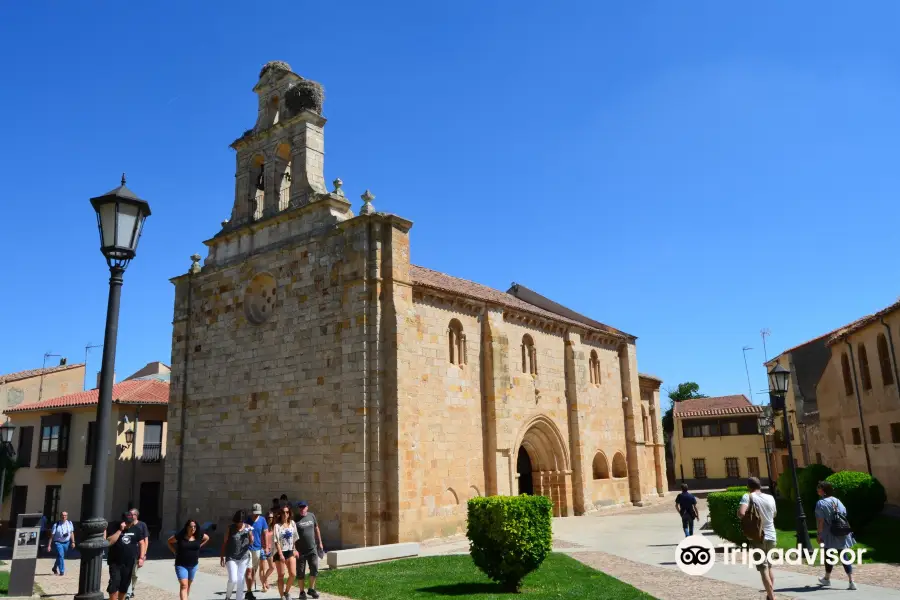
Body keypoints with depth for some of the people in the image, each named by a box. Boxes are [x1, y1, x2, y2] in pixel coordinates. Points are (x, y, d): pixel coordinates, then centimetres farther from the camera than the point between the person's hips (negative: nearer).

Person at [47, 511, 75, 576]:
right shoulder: (56, 525, -12)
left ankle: (55, 568, 40)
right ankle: (62, 571, -9)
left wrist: (73, 542, 6)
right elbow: (51, 535, -9)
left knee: (60, 556, 17)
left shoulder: (69, 523, 0)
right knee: (60, 556, -17)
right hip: (58, 542, -4)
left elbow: (72, 533, 9)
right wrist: (49, 545, -10)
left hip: (66, 543, 4)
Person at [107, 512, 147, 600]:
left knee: (125, 585, 9)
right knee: (114, 583, -13)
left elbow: (141, 543, 7)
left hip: (129, 563, 2)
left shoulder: (136, 529, 2)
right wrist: (120, 530, -22)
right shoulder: (115, 528, -5)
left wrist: (141, 557, -2)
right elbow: (109, 542, -18)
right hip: (115, 562, -2)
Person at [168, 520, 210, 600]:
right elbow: (169, 542, 3)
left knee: (188, 585, 17)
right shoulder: (180, 536, -13)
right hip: (181, 565, -4)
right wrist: (175, 552, -3)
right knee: (184, 585, -13)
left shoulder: (198, 536, -5)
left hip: (194, 565, 4)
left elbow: (207, 538, 15)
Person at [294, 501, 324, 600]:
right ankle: (302, 592, 19)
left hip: (312, 548, 3)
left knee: (315, 569, -1)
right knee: (301, 572, 5)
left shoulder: (311, 516, 4)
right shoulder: (295, 519, -9)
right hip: (300, 550, -3)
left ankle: (311, 589, 16)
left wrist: (320, 543, 15)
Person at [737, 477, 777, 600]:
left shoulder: (748, 497, -12)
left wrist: (747, 520, -6)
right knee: (769, 566, 21)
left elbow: (741, 513, -27)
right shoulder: (770, 498, 3)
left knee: (763, 569, 1)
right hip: (771, 536, 5)